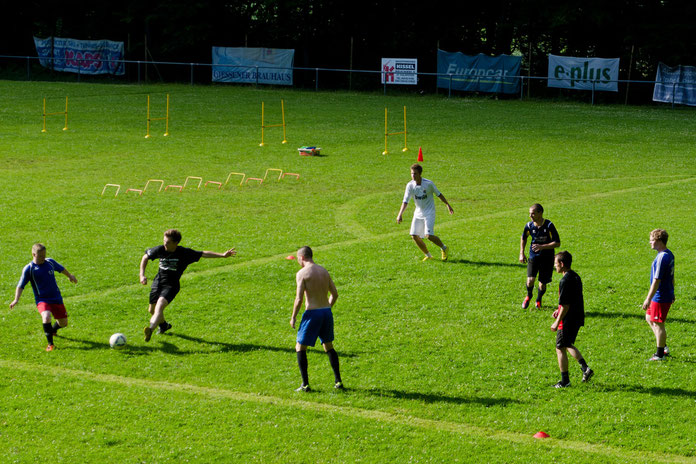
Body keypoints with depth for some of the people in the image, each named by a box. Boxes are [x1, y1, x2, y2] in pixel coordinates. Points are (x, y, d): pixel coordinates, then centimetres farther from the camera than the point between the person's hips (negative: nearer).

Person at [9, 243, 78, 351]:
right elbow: (21, 286, -7)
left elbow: (61, 269, 22)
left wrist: (70, 276, 39)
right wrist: (16, 299, -20)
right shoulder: (28, 269, -11)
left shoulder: (50, 262, 1)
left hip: (56, 298, 5)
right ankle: (50, 344, -22)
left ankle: (53, 330, 51)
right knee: (46, 317, -34)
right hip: (42, 300, -5)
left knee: (63, 323, 13)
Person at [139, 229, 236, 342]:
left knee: (160, 305, -29)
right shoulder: (160, 250, -6)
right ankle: (164, 325, 47)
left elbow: (203, 254, -13)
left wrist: (222, 255, -21)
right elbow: (145, 257, 10)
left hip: (171, 285, -5)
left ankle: (151, 328, -48)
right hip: (158, 282, 5)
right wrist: (142, 275, 1)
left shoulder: (184, 253, -14)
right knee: (152, 309, 15)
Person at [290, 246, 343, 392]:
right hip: (327, 312, 6)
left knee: (300, 348, 8)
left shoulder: (302, 273, -9)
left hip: (312, 314, -6)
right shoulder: (324, 271, 10)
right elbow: (334, 293, 14)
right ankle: (338, 381, 17)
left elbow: (299, 298, -15)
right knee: (329, 346, 21)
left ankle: (305, 384, 2)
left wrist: (293, 317, -4)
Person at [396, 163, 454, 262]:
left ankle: (443, 248, 11)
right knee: (414, 236, -3)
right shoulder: (410, 185, -8)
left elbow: (438, 194, 0)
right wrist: (400, 214, -24)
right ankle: (428, 255, 16)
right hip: (418, 213, 4)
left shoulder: (428, 183, -15)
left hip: (429, 213, -4)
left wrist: (448, 205, 7)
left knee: (429, 236, -17)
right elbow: (405, 201, -12)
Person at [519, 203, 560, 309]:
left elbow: (557, 243, -15)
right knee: (530, 280, -15)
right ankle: (529, 295, 17)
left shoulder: (549, 225, -17)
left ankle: (538, 300, 34)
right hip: (533, 256, 2)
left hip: (547, 257, -2)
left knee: (542, 283, 3)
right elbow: (523, 238, 15)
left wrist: (542, 247, -26)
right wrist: (521, 254, 11)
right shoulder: (529, 226, -6)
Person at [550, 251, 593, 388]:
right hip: (578, 318, 9)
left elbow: (565, 305, -21)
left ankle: (565, 381, 10)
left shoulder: (565, 281, -21)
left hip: (568, 320, -9)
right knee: (568, 345, 25)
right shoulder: (576, 277, 8)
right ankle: (585, 368, 13)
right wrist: (559, 310, 21)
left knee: (560, 348, 4)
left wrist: (557, 322, -16)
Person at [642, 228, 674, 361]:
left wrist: (648, 299, -21)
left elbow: (656, 280, -24)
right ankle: (663, 347, 25)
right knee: (649, 318, 21)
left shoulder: (662, 258, -23)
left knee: (658, 324, 0)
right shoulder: (669, 255, 8)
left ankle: (660, 354, 10)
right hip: (667, 294, 10)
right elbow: (671, 276, 18)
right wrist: (672, 293, 27)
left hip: (660, 298, -10)